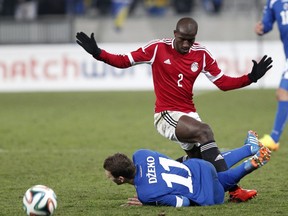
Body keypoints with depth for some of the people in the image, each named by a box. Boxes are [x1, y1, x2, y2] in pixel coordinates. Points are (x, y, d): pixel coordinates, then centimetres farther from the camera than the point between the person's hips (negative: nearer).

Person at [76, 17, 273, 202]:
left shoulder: (201, 54, 2)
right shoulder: (158, 48, -8)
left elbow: (223, 82, 4)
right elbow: (124, 61, -3)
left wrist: (251, 78, -9)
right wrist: (98, 53, -16)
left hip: (189, 115, 6)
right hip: (166, 115, -6)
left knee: (199, 158, 0)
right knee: (204, 131, -29)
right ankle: (233, 189, -33)